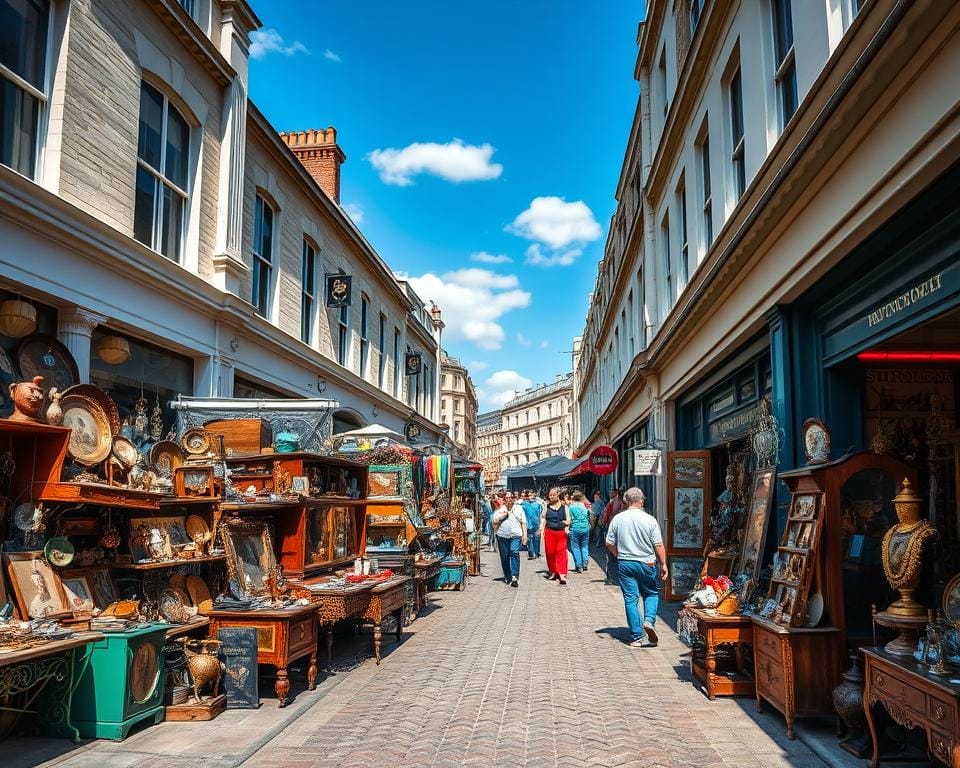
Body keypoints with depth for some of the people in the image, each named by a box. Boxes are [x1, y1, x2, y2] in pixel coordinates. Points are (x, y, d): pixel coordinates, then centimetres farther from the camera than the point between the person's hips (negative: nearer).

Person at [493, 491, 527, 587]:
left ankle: (515, 576, -24)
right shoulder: (500, 509, 11)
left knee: (515, 553, -19)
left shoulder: (519, 508, 13)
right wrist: (504, 514, -6)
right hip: (502, 536, 2)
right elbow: (495, 520, 1)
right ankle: (507, 577, 16)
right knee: (504, 557, 3)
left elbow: (523, 522, 12)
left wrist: (525, 534, 3)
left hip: (516, 535, -1)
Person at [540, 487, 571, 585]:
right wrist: (541, 529, -2)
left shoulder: (564, 507, 7)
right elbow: (543, 519, 9)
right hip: (549, 532, 1)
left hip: (561, 533, -1)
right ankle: (553, 572, 20)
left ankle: (562, 575, -11)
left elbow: (568, 519, 10)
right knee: (550, 552, 4)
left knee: (561, 552, -8)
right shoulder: (547, 507, 9)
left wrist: (567, 524, -9)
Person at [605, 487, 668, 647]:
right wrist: (663, 564, 1)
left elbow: (610, 544, 3)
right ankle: (649, 620, -5)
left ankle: (637, 637, 8)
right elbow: (659, 545, -9)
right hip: (646, 563, -1)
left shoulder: (617, 519, -3)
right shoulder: (649, 520, -10)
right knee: (652, 593, 18)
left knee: (630, 599, 6)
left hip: (624, 564, 2)